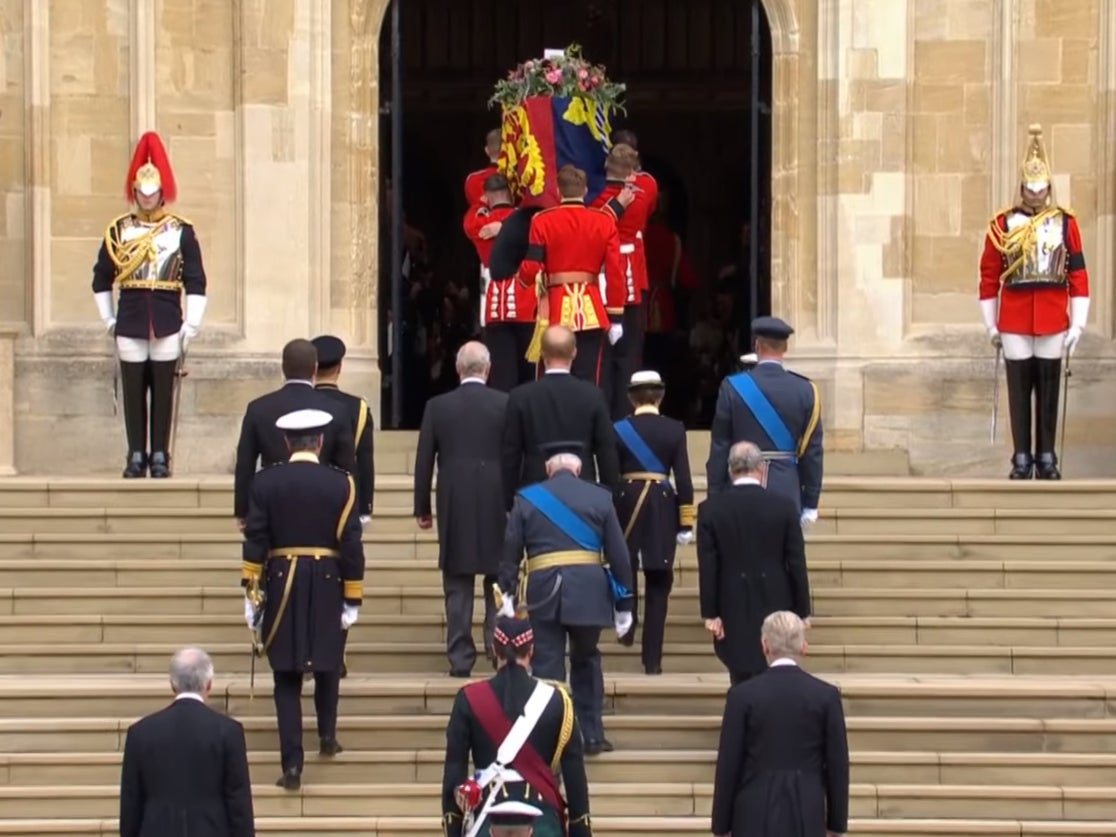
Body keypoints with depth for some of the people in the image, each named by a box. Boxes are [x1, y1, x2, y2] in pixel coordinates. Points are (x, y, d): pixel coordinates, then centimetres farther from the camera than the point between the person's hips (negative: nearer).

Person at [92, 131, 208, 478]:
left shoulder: (182, 232, 2)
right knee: (133, 392, 3)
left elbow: (196, 284, 1)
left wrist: (191, 325, -5)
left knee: (163, 392, 2)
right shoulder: (118, 231, 6)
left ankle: (160, 457, 9)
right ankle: (136, 457, 10)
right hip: (130, 325, 1)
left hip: (168, 325, -1)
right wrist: (108, 320, 9)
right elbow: (101, 280, 13)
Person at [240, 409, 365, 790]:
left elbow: (255, 540, -4)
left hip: (281, 586, 0)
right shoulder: (340, 483, -4)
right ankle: (327, 736, 35)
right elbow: (351, 544, -4)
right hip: (327, 584, 0)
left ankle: (292, 766, -4)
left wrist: (251, 591, 1)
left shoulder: (265, 482, -3)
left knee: (287, 678, 2)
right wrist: (353, 599, 1)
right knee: (327, 664, 23)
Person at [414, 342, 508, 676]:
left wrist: (422, 508, 10)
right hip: (497, 507, 0)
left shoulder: (437, 407, 0)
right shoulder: (506, 405, -3)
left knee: (458, 587, 4)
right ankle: (498, 649, 0)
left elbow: (423, 461, 2)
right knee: (499, 584, 9)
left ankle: (460, 658, 2)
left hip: (454, 508, 0)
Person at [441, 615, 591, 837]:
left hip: (488, 816, 0)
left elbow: (454, 769, 1)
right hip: (541, 815, 0)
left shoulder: (470, 700, 0)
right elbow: (574, 771, 2)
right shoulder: (555, 700, 0)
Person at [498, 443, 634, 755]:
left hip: (543, 591, -1)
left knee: (547, 669, 0)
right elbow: (618, 554, 6)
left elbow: (510, 552, 4)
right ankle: (591, 735, 20)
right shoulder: (599, 498, 8)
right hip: (589, 591, 1)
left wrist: (506, 594, 7)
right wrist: (624, 604, 11)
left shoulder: (527, 498, 8)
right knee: (586, 660, 20)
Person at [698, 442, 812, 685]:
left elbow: (707, 566, -5)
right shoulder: (784, 506, -4)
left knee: (742, 677, 4)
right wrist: (802, 611, 6)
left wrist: (710, 613, 0)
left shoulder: (710, 509, -5)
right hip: (776, 606, 1)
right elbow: (797, 563, -2)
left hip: (734, 612, -1)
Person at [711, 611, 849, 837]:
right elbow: (837, 764, 2)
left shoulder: (743, 695, -6)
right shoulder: (826, 695, -1)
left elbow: (728, 765, -3)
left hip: (755, 815, -1)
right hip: (807, 817, 1)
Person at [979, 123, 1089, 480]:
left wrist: (1078, 324, -1)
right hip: (1015, 323, -1)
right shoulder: (1003, 224, 0)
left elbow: (1079, 276, 4)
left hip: (1053, 323, 1)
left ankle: (1047, 459, 13)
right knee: (1019, 391, 2)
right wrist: (991, 325, 3)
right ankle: (1022, 459, 8)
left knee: (1049, 390, 6)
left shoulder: (1066, 224, 3)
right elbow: (989, 277, 4)